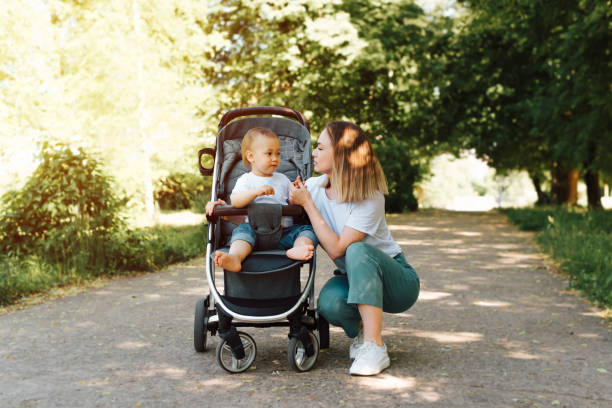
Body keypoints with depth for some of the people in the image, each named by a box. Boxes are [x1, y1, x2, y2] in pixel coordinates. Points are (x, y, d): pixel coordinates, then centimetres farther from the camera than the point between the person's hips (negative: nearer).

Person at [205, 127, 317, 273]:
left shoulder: (283, 179, 21)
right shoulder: (246, 180, 9)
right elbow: (235, 201, -10)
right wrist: (256, 192, -24)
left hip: (284, 232, 3)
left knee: (307, 229, -18)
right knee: (243, 229, -32)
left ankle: (298, 248, -50)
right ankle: (234, 257, -58)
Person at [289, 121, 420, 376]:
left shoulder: (370, 198, -23)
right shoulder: (314, 186, -4)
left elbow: (336, 248, -28)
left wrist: (307, 203, -24)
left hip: (396, 280, -4)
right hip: (354, 278, 4)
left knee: (358, 250, -37)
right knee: (329, 304, -31)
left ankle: (374, 347, -34)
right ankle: (361, 330, 5)